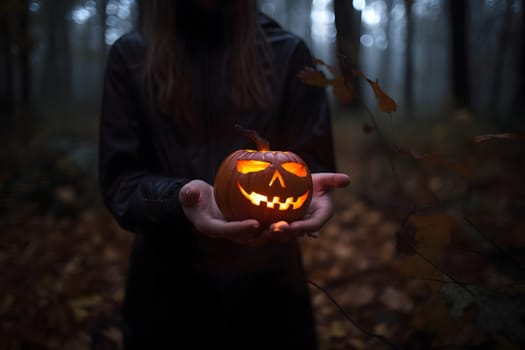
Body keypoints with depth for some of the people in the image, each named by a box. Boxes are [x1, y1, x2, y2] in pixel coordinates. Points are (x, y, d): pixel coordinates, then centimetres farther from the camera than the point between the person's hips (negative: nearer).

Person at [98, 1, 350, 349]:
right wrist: (178, 198, -27)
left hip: (268, 284, 1)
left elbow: (313, 166, 0)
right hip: (168, 288, 0)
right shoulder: (131, 56, 0)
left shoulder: (287, 52, 0)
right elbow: (119, 181, -5)